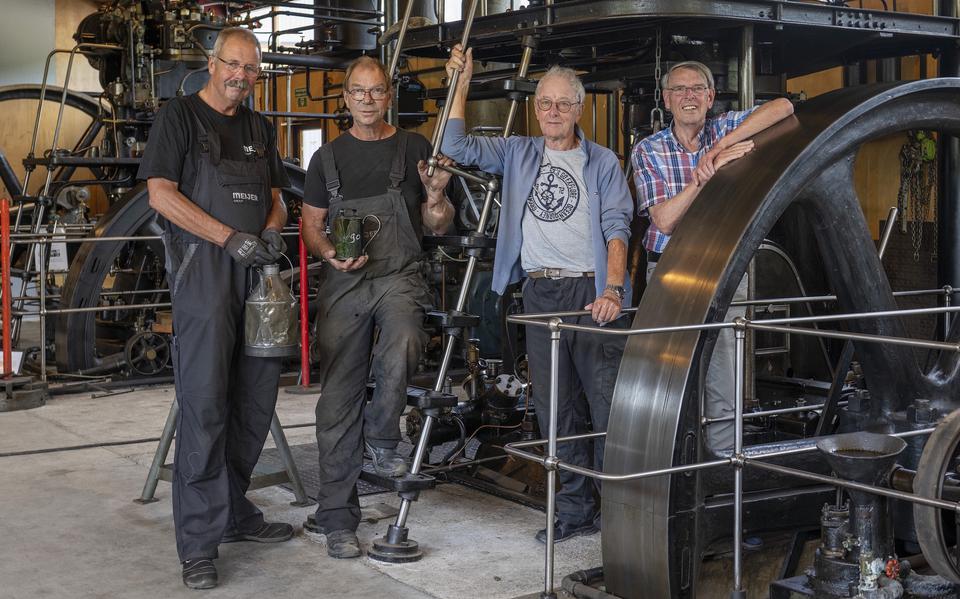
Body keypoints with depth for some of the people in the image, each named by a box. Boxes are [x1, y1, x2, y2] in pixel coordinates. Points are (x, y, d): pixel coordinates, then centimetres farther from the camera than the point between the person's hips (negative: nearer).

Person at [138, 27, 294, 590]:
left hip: (256, 271, 7)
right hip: (203, 270, -7)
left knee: (256, 400, 10)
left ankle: (234, 512, 24)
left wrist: (272, 230, 0)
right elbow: (162, 193, -8)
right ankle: (199, 542, -6)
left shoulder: (260, 128, 19)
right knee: (204, 404, -9)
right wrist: (231, 237, -14)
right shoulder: (180, 116, 1)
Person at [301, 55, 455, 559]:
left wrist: (436, 199, -11)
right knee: (337, 401, 0)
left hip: (399, 277, -2)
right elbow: (310, 225, 16)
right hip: (343, 282, 2)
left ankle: (381, 438, -6)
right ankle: (337, 518, 10)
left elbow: (437, 226, 11)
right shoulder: (328, 157, 14)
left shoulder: (414, 149, 9)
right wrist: (331, 254, -5)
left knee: (402, 348, -34)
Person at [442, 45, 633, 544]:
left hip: (592, 293, -3)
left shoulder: (602, 163, 5)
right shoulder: (518, 153, 15)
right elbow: (458, 147, 10)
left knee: (609, 404, -8)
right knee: (555, 410, 7)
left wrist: (613, 289, -18)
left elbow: (616, 229, -3)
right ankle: (576, 511, 15)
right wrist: (459, 85, 3)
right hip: (539, 293, 4)